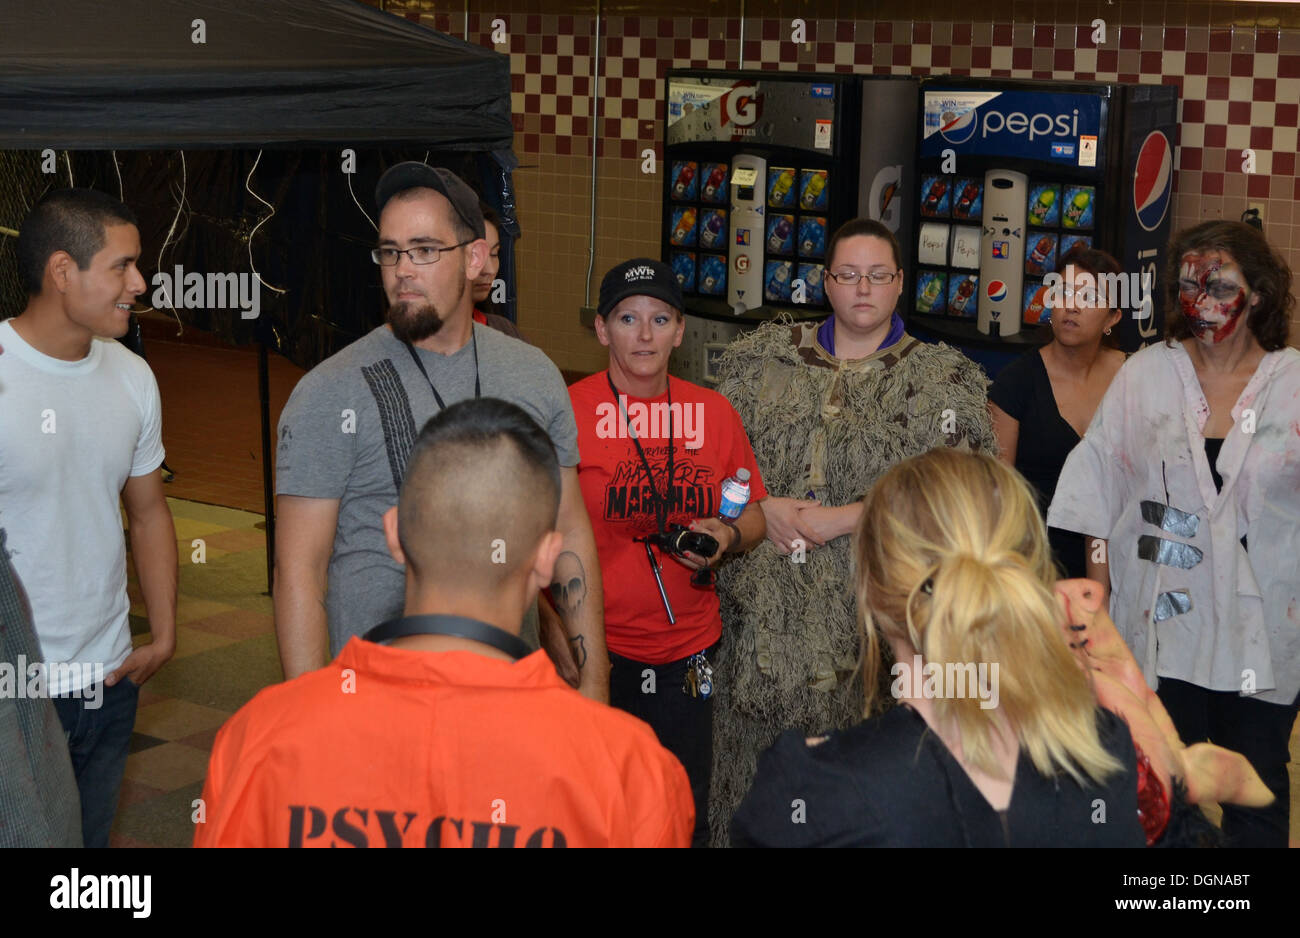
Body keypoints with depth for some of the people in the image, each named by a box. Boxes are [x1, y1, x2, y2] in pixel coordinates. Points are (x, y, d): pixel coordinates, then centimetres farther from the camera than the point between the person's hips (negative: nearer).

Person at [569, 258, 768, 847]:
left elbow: (754, 515, 16)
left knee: (686, 818, 9)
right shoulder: (570, 410, -5)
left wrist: (726, 535, -6)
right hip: (596, 648, -3)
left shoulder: (713, 412, 6)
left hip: (688, 649, 3)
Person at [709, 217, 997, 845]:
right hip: (767, 606, 3)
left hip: (869, 610, -2)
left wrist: (843, 518, -13)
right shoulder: (762, 356, 11)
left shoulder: (943, 380, 2)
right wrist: (765, 507, -7)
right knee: (760, 760, 7)